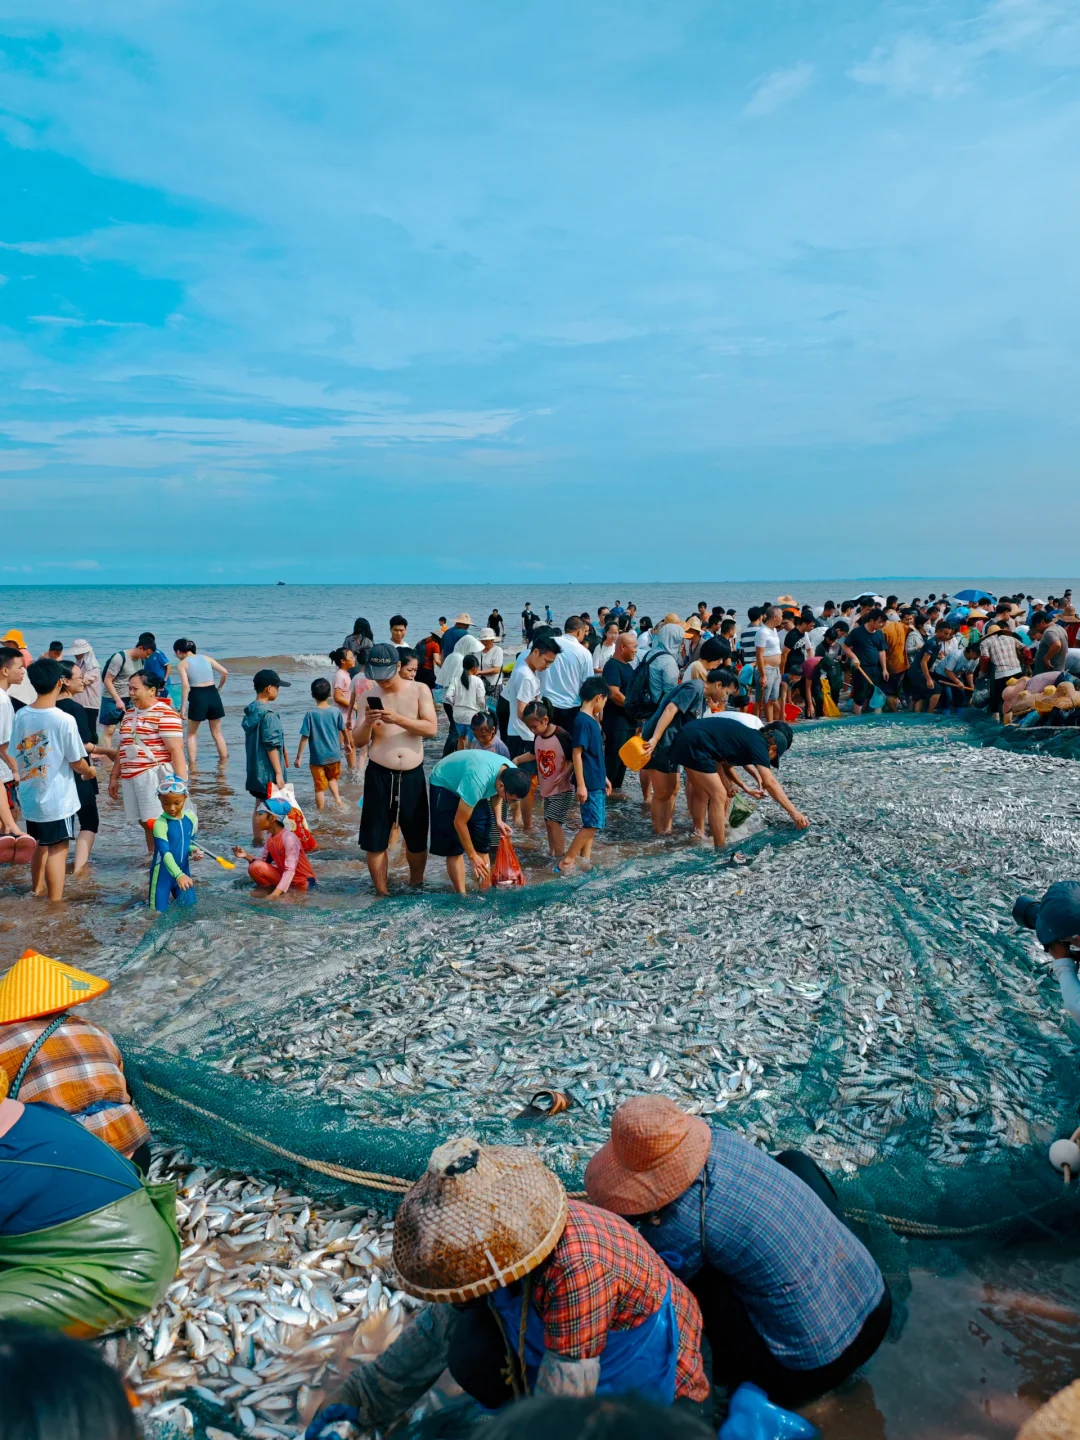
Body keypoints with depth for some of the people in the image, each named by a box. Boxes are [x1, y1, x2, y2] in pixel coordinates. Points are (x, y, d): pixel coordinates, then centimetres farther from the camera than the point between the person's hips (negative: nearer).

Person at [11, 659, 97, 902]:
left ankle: (38, 892, 38)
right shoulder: (64, 720, -19)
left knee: (40, 846, 23)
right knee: (57, 850, 1)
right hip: (57, 798, -6)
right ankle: (55, 905, 3)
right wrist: (90, 772, 9)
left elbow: (16, 755, 7)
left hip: (29, 795, 6)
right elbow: (76, 763, -12)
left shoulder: (20, 716, -3)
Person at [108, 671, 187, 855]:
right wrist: (114, 777, 24)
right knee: (145, 823, 9)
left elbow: (176, 750, -15)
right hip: (131, 777, 8)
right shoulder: (129, 714, 18)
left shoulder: (165, 714, -9)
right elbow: (121, 748, 25)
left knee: (156, 822, -11)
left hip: (155, 776, -7)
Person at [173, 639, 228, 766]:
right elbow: (224, 672, 3)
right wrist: (219, 687, 17)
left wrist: (183, 706, -11)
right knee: (217, 733, 17)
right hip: (213, 695, 3)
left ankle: (192, 764, 11)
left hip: (197, 696, -3)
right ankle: (224, 762, 19)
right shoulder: (206, 658, 11)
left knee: (192, 734, 15)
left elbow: (186, 685, -13)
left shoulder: (183, 663, 0)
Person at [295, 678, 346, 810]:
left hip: (317, 757, -3)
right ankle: (337, 798, 7)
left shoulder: (311, 714, -14)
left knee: (320, 787, 8)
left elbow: (304, 737, -13)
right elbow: (344, 730, 5)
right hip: (334, 755, 3)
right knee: (332, 778, 27)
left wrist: (298, 757, -5)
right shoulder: (336, 711, -7)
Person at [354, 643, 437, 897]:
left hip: (412, 775, 0)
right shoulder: (370, 695, 2)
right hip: (379, 775, 0)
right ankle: (382, 893, 16)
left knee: (417, 838, 11)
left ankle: (416, 887, 31)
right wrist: (367, 723, -20)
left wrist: (398, 719, -24)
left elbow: (432, 728, -12)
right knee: (375, 839, 1)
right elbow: (359, 741, 2)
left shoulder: (419, 690, -1)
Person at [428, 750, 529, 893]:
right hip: (445, 784, -6)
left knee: (482, 842, 3)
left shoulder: (512, 774, -21)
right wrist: (472, 856, -22)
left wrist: (498, 820, -10)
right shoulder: (478, 781, -42)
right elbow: (459, 822, -31)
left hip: (468, 785, 7)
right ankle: (462, 896, -2)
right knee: (453, 847, -10)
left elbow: (496, 794, 5)